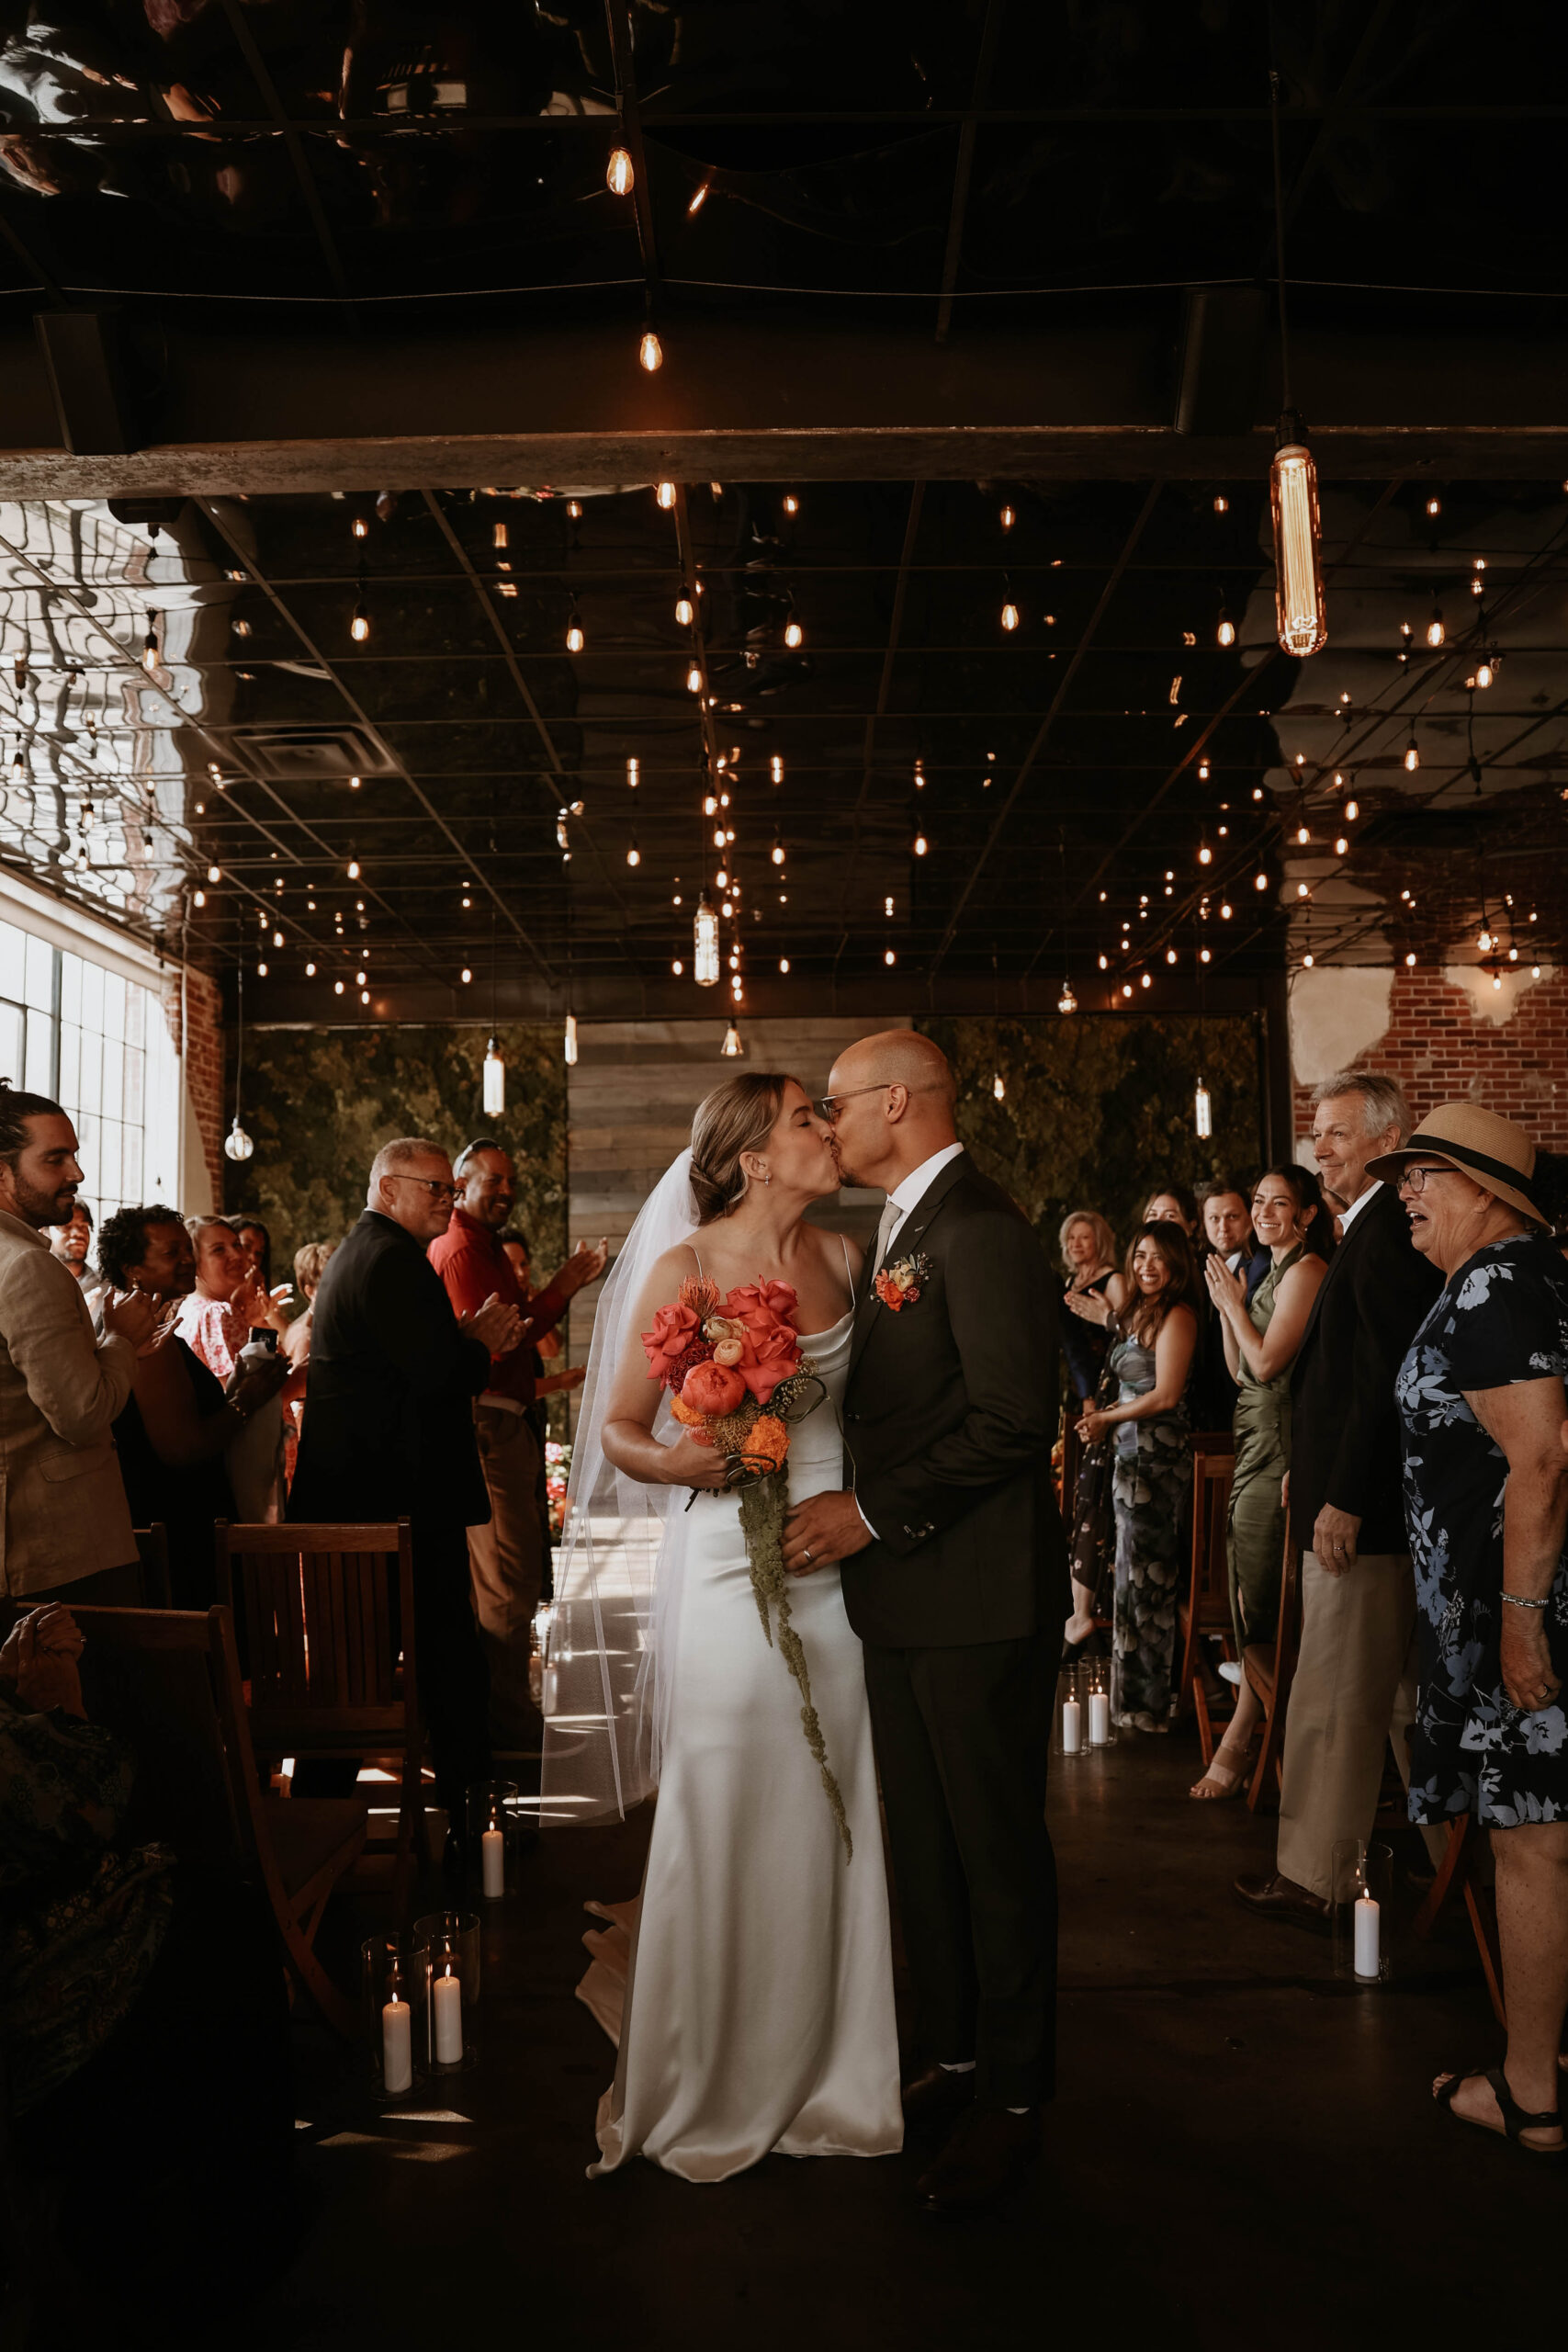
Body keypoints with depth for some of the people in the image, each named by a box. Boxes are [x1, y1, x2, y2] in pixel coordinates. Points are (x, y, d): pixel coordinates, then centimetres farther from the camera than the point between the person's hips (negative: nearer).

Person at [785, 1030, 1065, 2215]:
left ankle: (1013, 2098, 16)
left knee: (997, 1845, 3)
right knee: (924, 1839, 17)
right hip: (905, 1594, 9)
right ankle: (953, 2057, 31)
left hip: (978, 1594, -9)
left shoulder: (979, 1228, -16)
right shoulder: (900, 1230, 15)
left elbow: (1014, 1418, -23)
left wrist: (873, 1514, -19)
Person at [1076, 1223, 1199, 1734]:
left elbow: (1165, 1396, -15)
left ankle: (1149, 1702, 8)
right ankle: (1137, 1696, 17)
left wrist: (1107, 1418, -6)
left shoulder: (1177, 1316, -11)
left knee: (1145, 1578, -1)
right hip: (1134, 1456, 8)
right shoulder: (1140, 1314, 16)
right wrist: (1103, 1416, 1)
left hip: (1158, 1458, -8)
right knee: (1137, 1576, 10)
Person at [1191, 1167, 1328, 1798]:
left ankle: (1238, 1744, 0)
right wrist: (1225, 1306, 8)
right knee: (1251, 1594, 11)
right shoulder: (1273, 1273, 19)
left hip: (1279, 1445, -10)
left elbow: (1267, 1363, -17)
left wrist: (1234, 1301, -5)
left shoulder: (1307, 1270, -11)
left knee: (1258, 1600, -6)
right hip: (1255, 1440, 10)